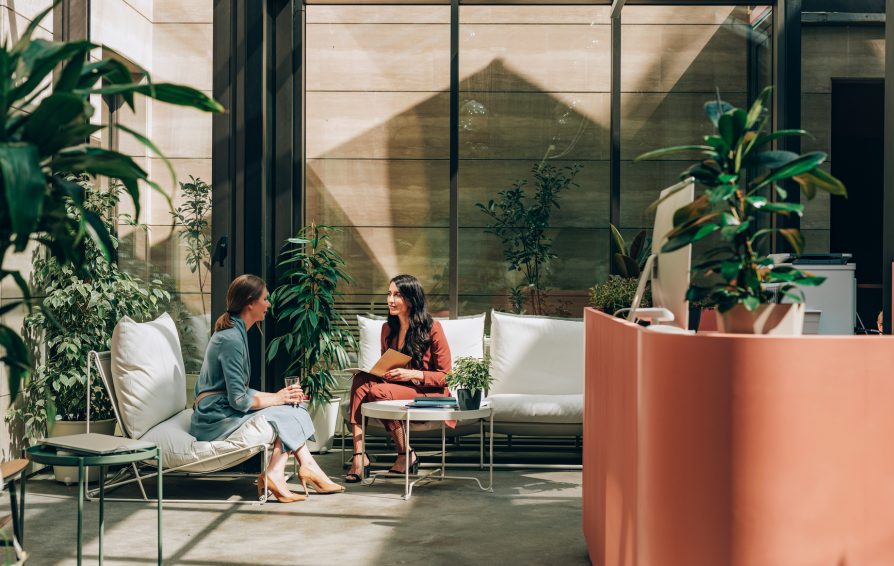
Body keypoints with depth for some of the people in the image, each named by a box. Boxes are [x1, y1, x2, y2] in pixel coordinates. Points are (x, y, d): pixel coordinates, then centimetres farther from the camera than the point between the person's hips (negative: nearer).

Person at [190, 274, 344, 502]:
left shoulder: (235, 332, 14)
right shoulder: (231, 339, -19)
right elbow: (239, 400, -22)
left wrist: (279, 396, 4)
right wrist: (277, 398, -8)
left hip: (223, 411, 9)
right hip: (216, 419, -9)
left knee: (291, 407, 1)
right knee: (284, 414, -12)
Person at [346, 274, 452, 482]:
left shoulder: (432, 328, -9)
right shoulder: (388, 328, 9)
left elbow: (444, 376, -8)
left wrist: (412, 374, -21)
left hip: (429, 394, -6)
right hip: (395, 387, 6)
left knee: (378, 391, -30)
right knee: (361, 380, -22)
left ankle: (406, 455, -15)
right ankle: (359, 456, -32)